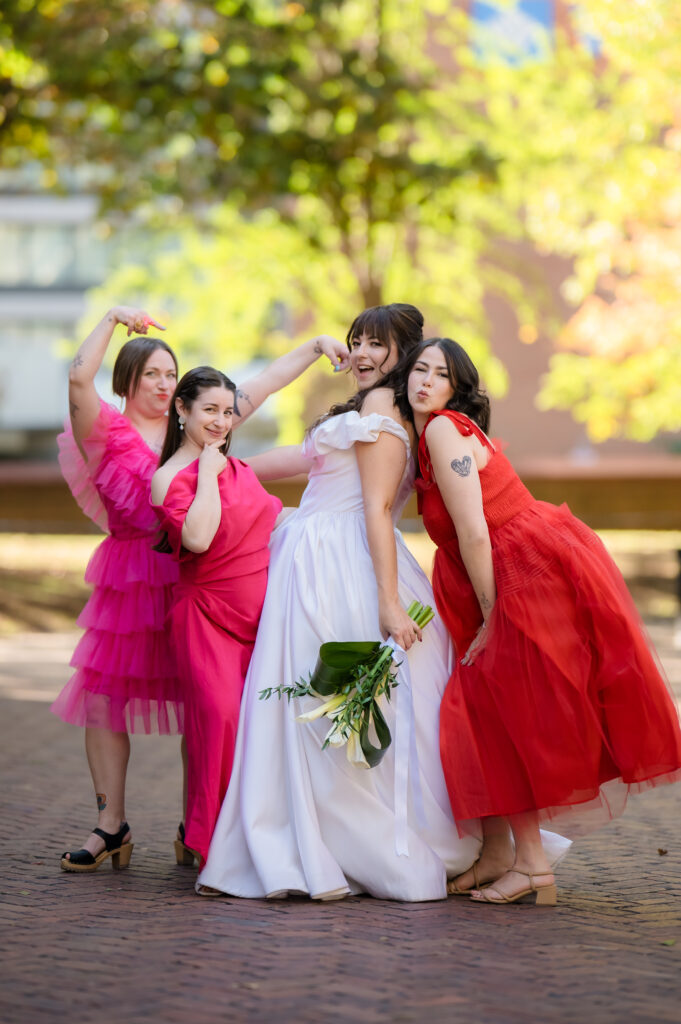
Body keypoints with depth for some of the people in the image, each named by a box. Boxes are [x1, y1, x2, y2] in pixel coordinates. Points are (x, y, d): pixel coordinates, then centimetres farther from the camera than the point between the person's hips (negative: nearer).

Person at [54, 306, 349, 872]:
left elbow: (267, 382, 12)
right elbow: (79, 378, -19)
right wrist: (113, 319, -15)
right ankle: (111, 825, 8)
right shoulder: (108, 432, -1)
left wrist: (317, 345, 9)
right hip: (130, 582, -2)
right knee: (103, 692, -2)